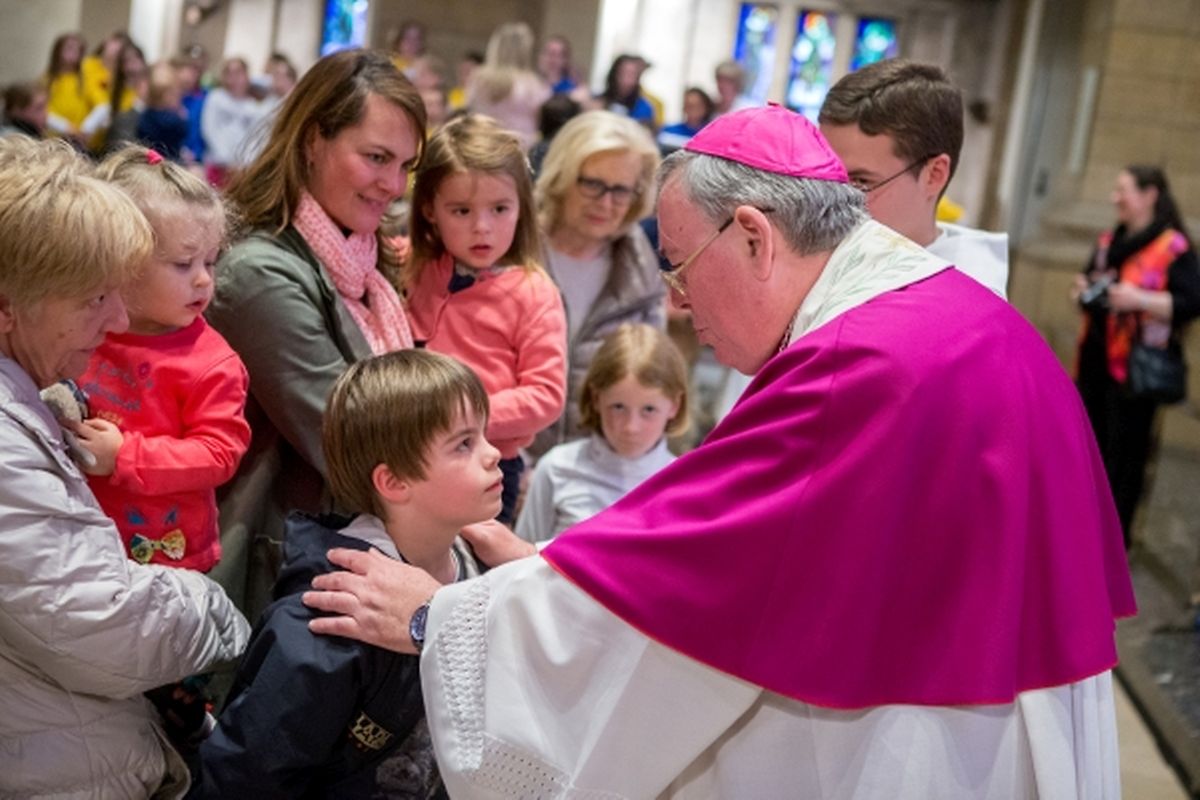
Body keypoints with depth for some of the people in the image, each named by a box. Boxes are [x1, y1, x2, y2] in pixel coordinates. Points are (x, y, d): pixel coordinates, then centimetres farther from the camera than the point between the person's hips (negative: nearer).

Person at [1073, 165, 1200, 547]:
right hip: (1096, 358, 7)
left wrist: (1141, 299, -27)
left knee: (1124, 451, -1)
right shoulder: (1110, 240, 14)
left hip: (1135, 367, -7)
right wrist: (1084, 287, 5)